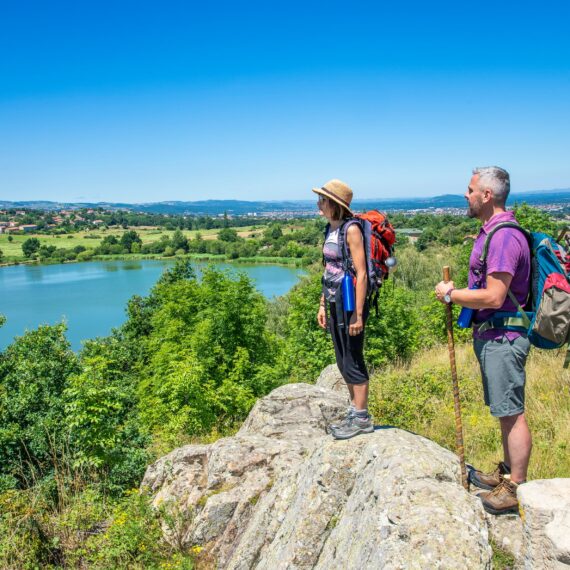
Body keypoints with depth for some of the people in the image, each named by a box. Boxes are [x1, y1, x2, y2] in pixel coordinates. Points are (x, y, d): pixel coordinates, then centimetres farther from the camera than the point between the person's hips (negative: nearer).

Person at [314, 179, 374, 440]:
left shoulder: (351, 229, -14)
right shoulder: (331, 229, 11)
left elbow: (361, 273, -17)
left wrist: (358, 314, -19)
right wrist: (323, 305, 15)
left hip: (350, 301, -9)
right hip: (334, 301, 9)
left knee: (353, 362, 1)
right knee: (343, 362, 15)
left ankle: (362, 418, 14)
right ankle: (354, 412, 28)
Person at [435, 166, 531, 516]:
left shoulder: (504, 236, -20)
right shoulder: (491, 231, 13)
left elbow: (493, 297, -25)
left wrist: (450, 295, -14)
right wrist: (458, 293, 11)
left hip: (503, 339, -11)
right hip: (491, 336, 11)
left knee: (512, 413, -1)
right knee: (505, 411, 19)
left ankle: (516, 489, 11)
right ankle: (508, 472, 33)